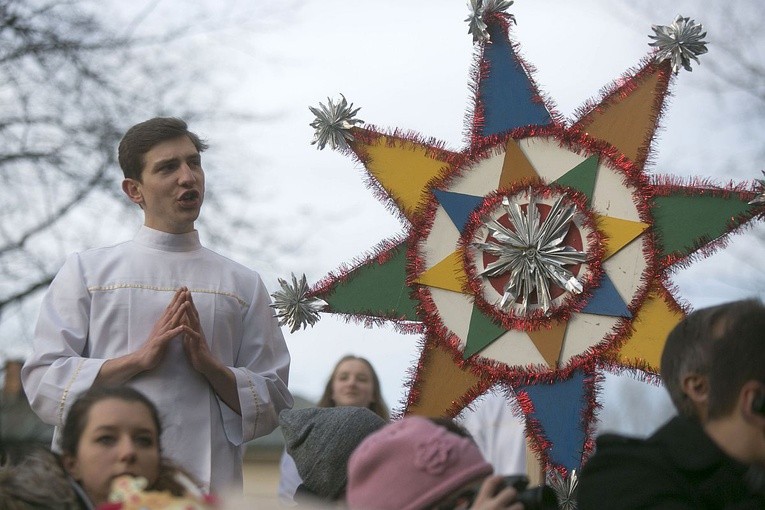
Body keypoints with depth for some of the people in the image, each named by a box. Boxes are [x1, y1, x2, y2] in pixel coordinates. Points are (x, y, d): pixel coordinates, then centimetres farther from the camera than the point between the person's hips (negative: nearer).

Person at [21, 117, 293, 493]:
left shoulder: (242, 284, 12)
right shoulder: (86, 271, 8)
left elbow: (272, 406, 10)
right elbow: (42, 383, 0)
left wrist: (210, 366, -8)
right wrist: (141, 359, -11)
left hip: (208, 485, 1)